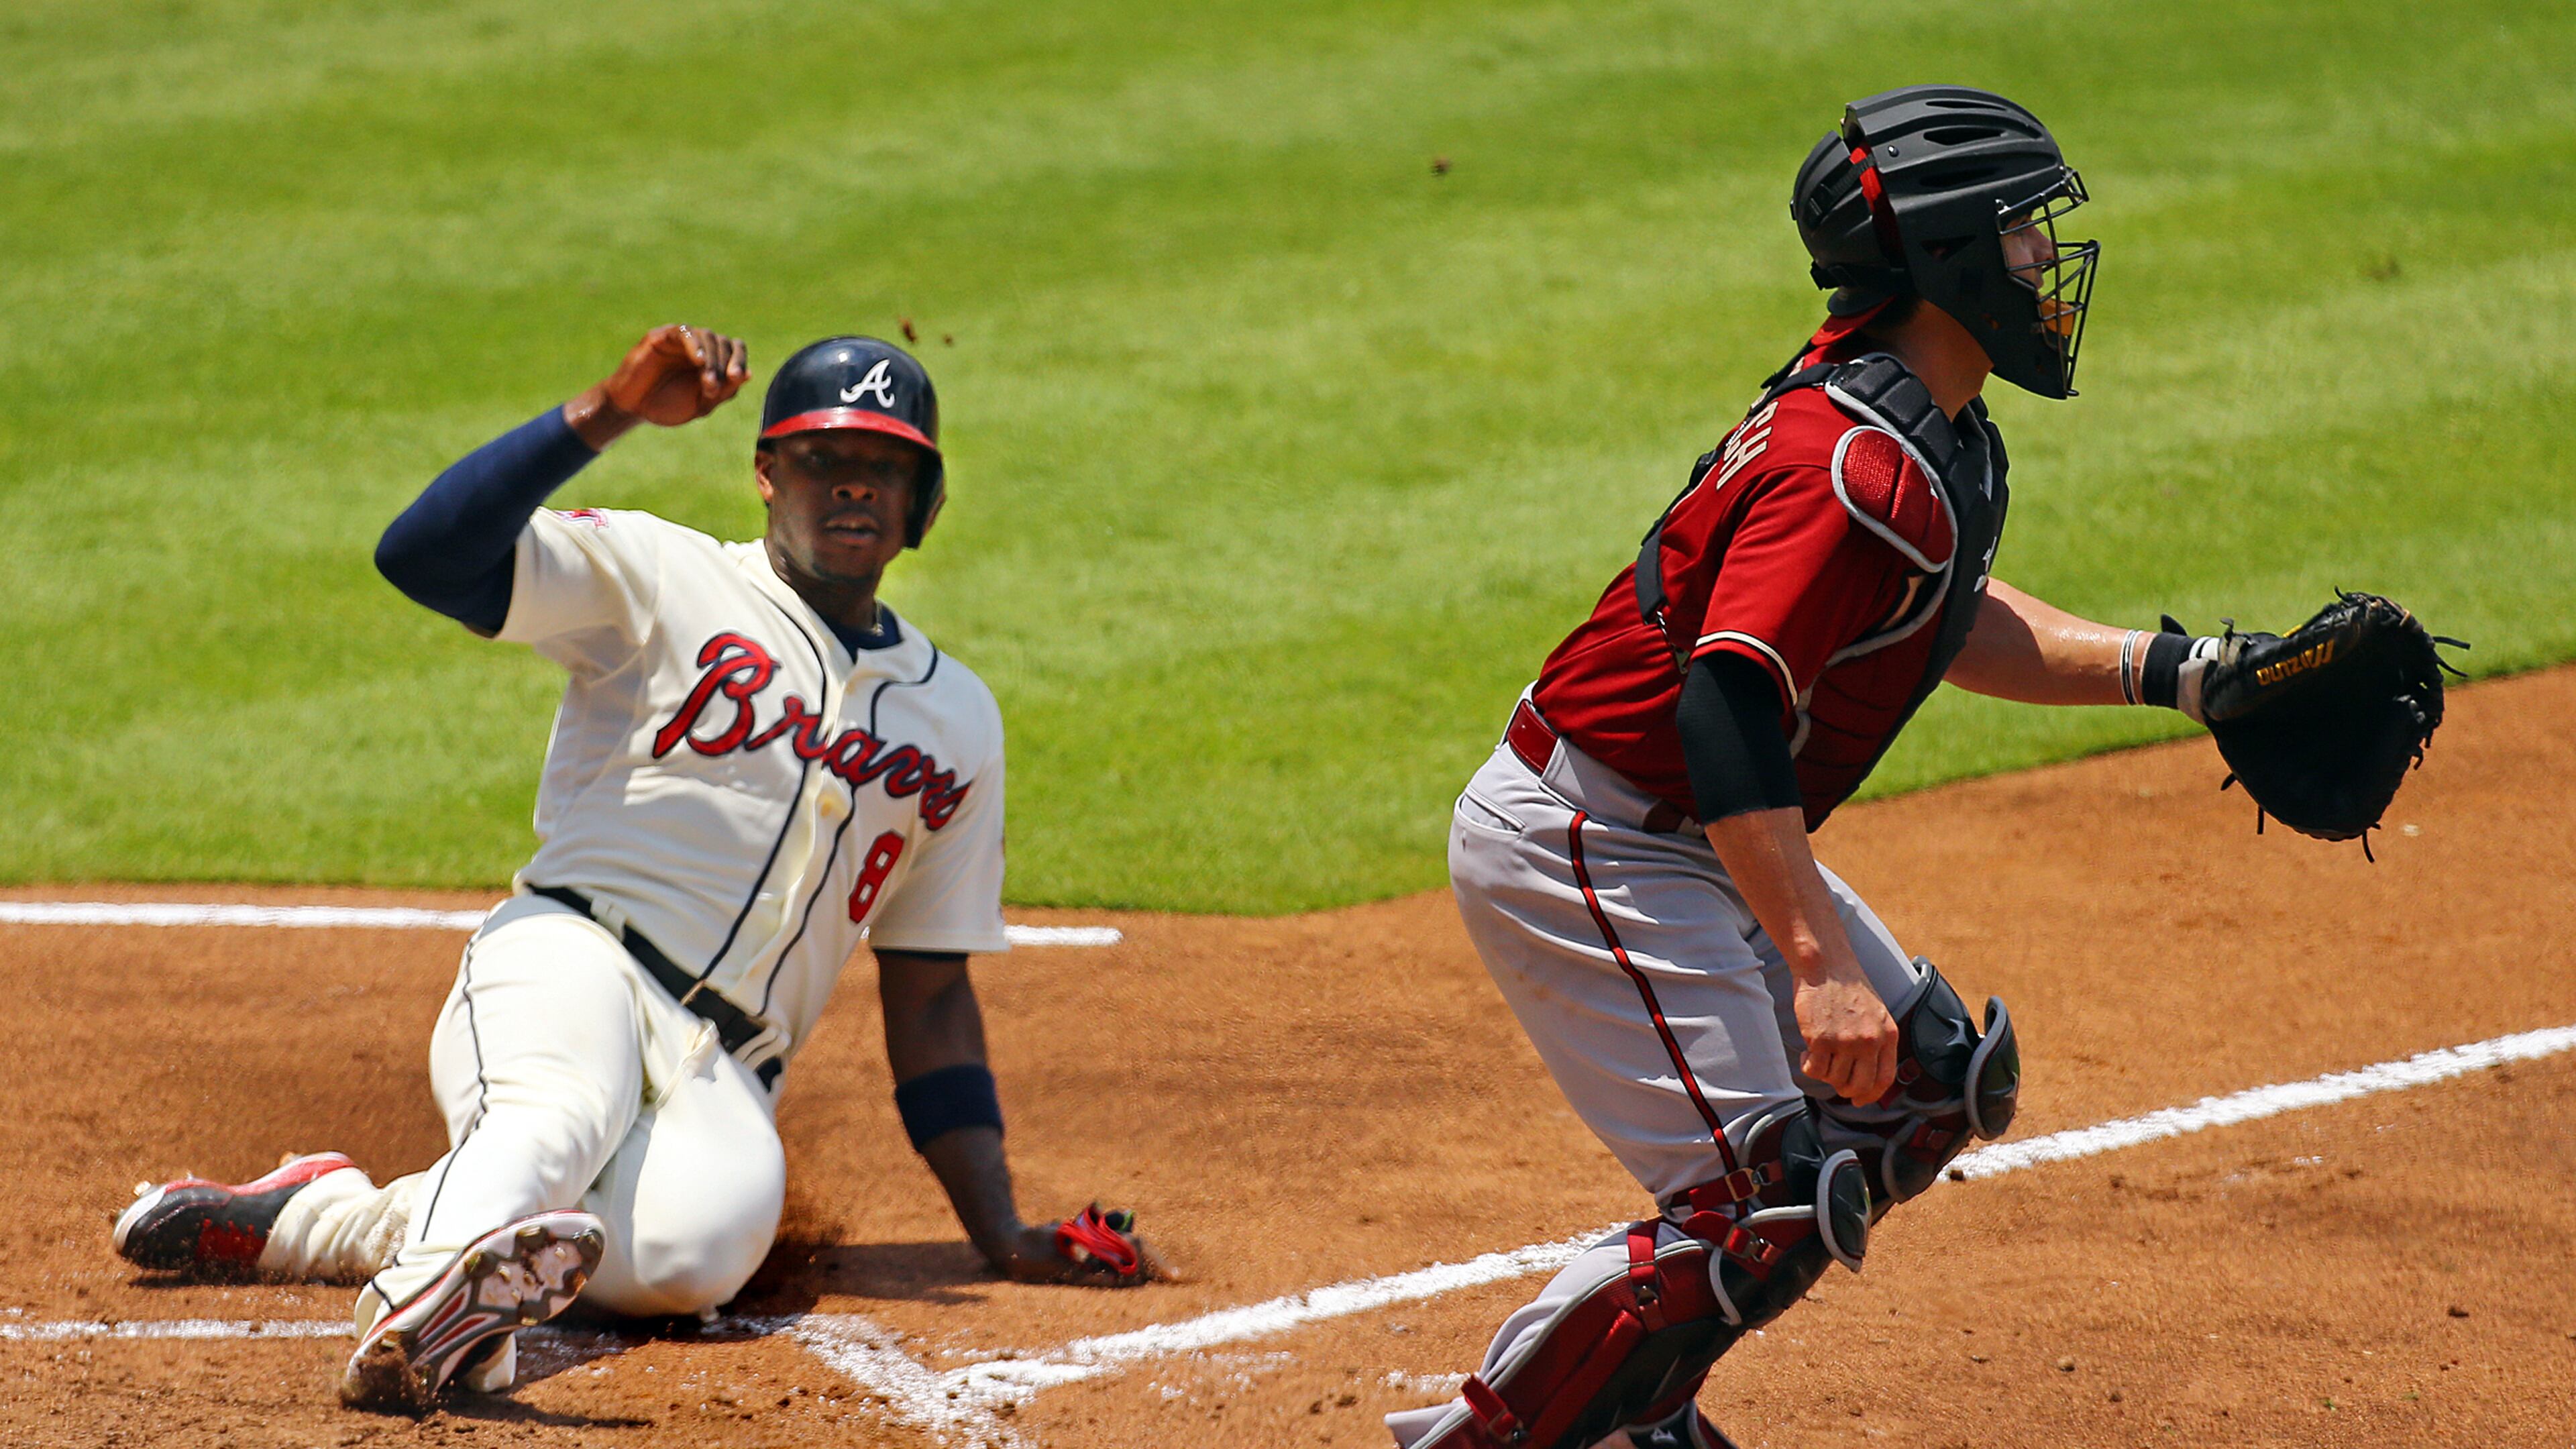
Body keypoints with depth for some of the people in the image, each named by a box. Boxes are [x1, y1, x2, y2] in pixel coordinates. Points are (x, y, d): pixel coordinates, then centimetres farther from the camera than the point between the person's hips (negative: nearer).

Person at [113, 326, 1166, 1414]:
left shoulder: (957, 719, 21)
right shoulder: (660, 578, 7)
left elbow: (931, 996, 22)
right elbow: (421, 555, -10)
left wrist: (1005, 1240, 12)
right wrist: (607, 415, -20)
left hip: (722, 1078, 3)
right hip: (567, 962, -3)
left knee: (693, 1248, -34)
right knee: (557, 1115, -40)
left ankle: (323, 1219, -21)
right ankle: (440, 1286, -70)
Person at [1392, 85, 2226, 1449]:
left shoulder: (1937, 440, 7)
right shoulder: (1858, 467, -25)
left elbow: (1947, 622, 23)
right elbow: (1729, 706, -34)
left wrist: (2175, 671, 12)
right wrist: (1818, 962, -38)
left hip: (1686, 840, 11)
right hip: (1579, 855, -11)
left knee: (1932, 1086, 17)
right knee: (1765, 1207, -16)